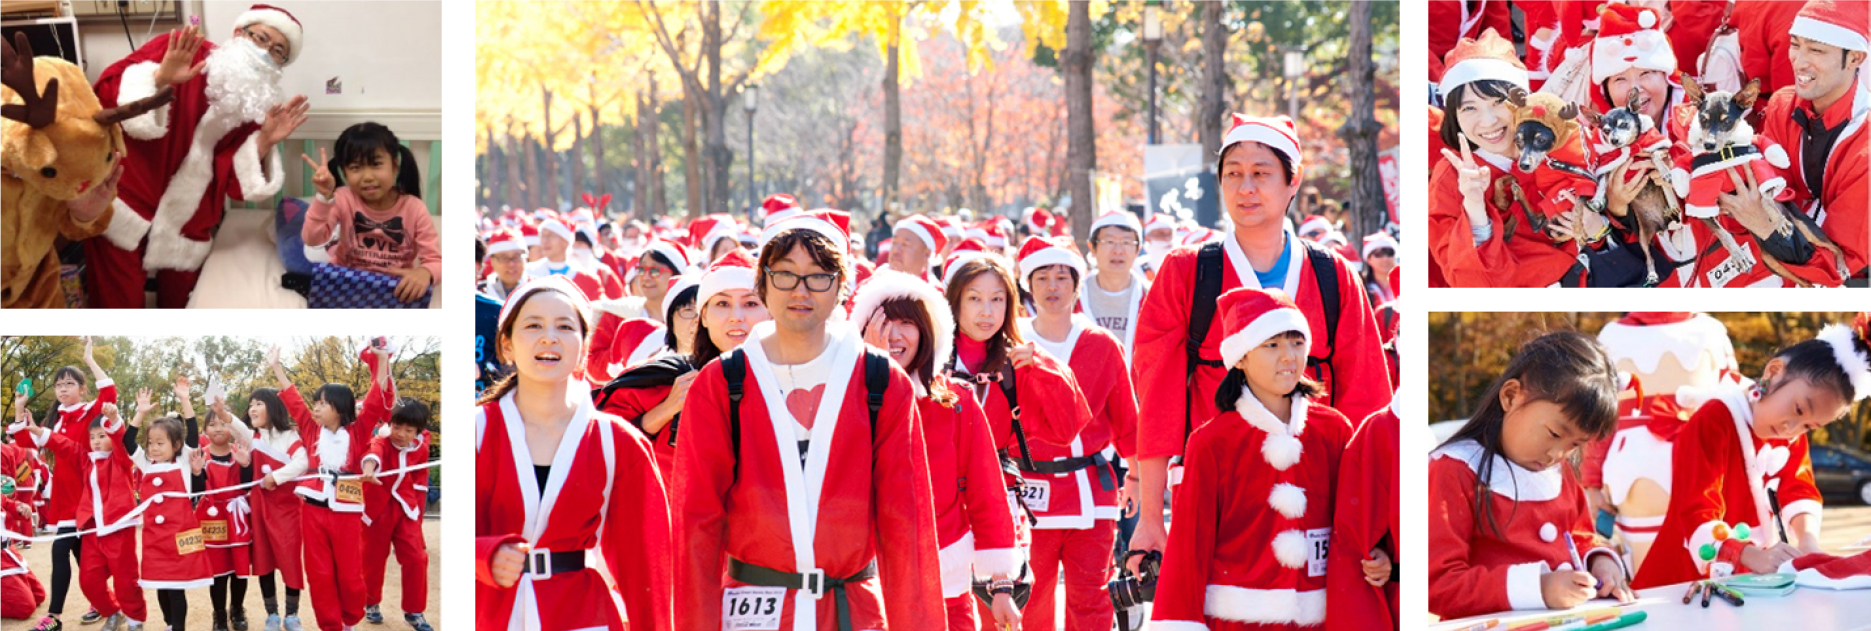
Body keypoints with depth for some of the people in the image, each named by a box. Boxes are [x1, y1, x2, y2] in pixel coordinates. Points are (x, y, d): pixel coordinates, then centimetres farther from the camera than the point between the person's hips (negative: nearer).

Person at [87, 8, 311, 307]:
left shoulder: (256, 107, 2)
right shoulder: (180, 50, -8)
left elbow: (232, 181, -6)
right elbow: (109, 88, -15)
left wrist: (264, 142, -21)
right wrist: (159, 79, -32)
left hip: (184, 228, 4)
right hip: (123, 206, -4)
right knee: (119, 309, -2)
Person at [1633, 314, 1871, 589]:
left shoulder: (1794, 439, 12)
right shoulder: (1713, 422, -13)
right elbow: (1697, 513, -21)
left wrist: (1808, 539, -22)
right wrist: (1754, 556, -35)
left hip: (1754, 584, 5)